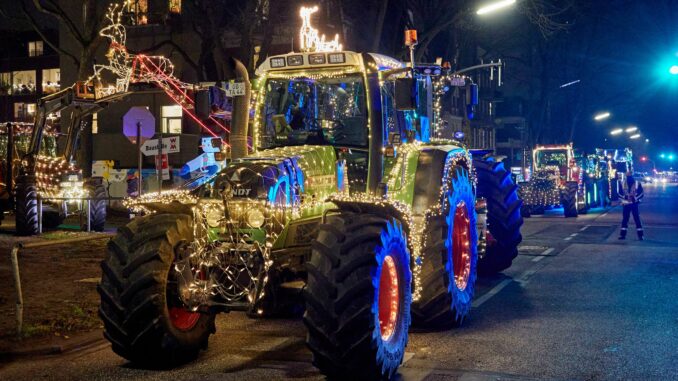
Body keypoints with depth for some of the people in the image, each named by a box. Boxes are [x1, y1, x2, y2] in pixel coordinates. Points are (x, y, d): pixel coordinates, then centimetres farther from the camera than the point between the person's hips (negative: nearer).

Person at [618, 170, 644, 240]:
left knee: (637, 219, -3)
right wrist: (623, 200, -4)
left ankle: (640, 235, 1)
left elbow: (641, 193, 1)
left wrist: (637, 200, -11)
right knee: (625, 219, 5)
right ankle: (623, 235, 11)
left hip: (634, 204, -2)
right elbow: (620, 193, 9)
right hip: (626, 204, 2)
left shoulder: (638, 183, -3)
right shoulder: (622, 184, 2)